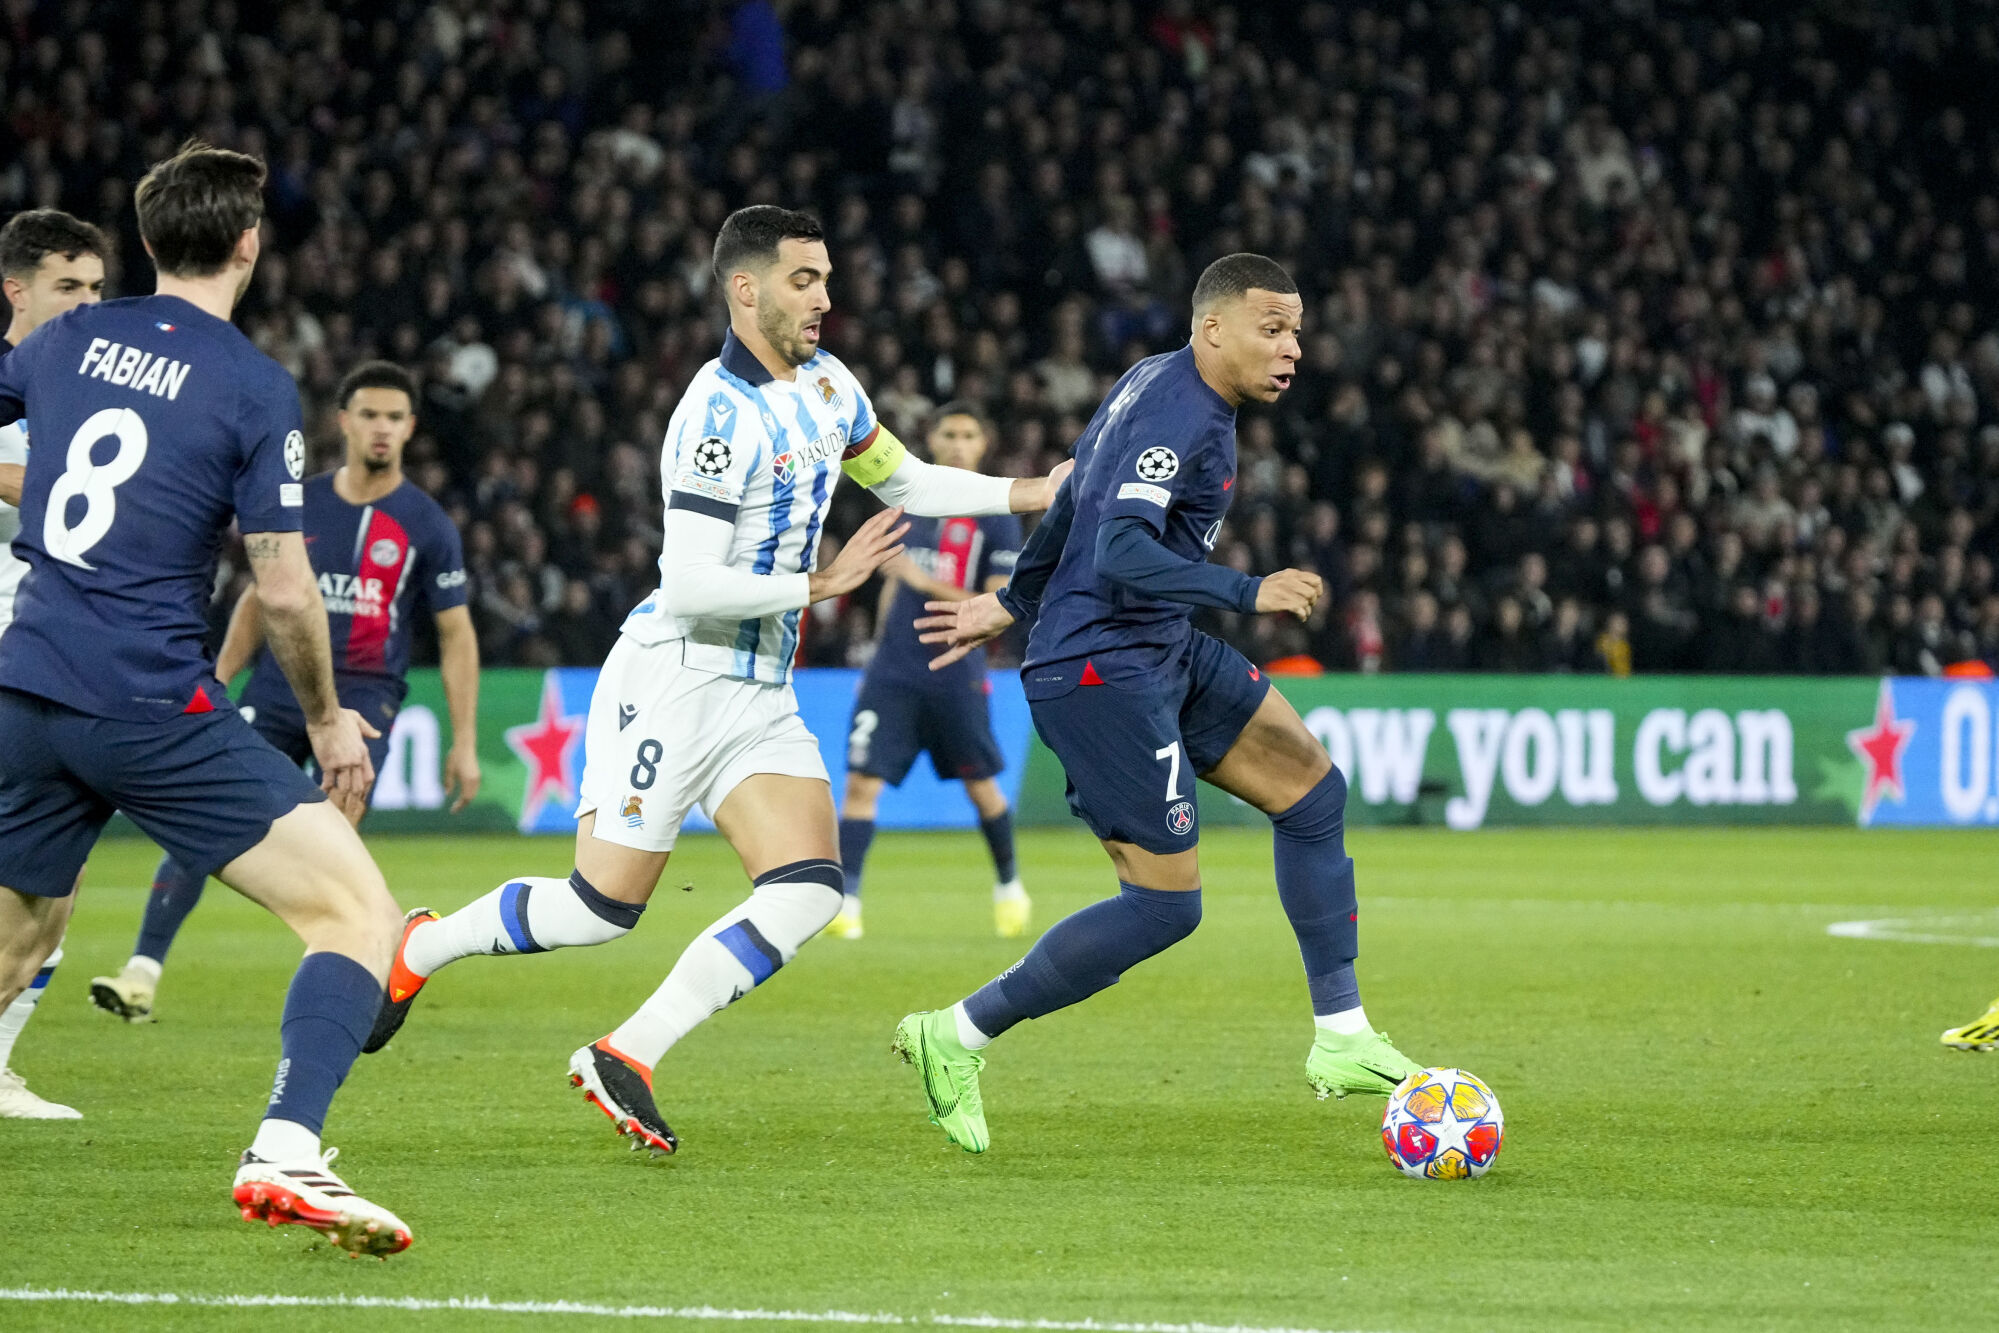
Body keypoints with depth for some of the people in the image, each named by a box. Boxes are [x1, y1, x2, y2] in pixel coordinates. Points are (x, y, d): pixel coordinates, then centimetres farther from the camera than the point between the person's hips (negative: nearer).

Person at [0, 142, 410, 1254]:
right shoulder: (257, 389, -6)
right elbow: (285, 591, -7)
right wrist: (327, 719, 7)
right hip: (153, 706, -6)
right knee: (360, 913, -6)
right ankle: (285, 1153, -24)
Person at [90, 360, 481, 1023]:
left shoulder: (428, 526, 0)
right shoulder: (299, 506, 8)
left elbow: (456, 635, 3)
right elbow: (260, 600, 18)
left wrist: (464, 742, -1)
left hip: (363, 697, -3)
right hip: (277, 691, 3)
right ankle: (142, 978, -9)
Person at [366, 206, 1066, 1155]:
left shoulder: (827, 386, 9)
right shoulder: (719, 417, -19)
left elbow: (906, 481, 25)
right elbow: (691, 587, -24)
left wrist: (1035, 493, 14)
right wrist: (823, 583, -19)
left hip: (762, 697, 8)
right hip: (674, 678, -8)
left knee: (808, 892, -11)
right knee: (603, 907, -5)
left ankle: (626, 1056, -8)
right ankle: (417, 949, 21)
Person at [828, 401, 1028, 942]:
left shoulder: (996, 517, -5)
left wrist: (926, 583, -19)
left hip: (955, 676, -3)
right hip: (893, 671, 3)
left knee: (981, 788, 11)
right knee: (861, 782, -10)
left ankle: (1008, 886, 33)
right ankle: (845, 901, -11)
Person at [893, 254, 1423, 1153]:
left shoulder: (1157, 382, 11)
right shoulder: (1179, 416, -20)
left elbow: (1077, 500, 24)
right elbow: (1122, 552, -33)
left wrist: (1012, 606, 35)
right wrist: (1248, 594, -42)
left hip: (1163, 651, 11)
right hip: (1102, 669, -11)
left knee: (1313, 788, 8)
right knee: (1166, 905, -9)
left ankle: (1341, 1040, 11)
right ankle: (958, 1038, 2)